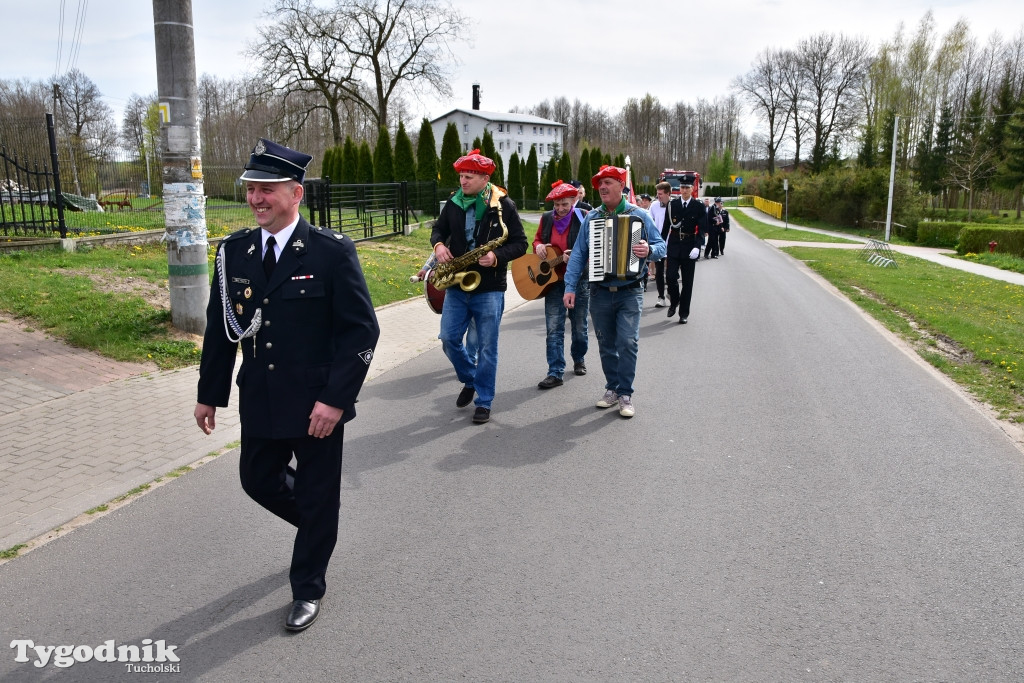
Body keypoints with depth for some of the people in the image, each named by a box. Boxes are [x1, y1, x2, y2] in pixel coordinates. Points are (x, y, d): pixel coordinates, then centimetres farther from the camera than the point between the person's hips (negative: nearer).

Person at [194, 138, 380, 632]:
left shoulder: (331, 252, -14)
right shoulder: (234, 251, 1)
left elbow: (362, 330, -15)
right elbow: (219, 328, 8)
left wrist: (335, 399, -20)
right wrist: (210, 394, 10)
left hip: (317, 404, -5)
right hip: (258, 402, 5)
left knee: (316, 497, 9)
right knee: (258, 480, 17)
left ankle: (308, 590, 32)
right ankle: (320, 522, 47)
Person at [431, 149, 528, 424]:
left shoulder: (503, 205, -7)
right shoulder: (454, 203, 4)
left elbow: (520, 244, -5)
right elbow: (439, 228, 18)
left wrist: (497, 256, -23)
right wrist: (438, 244, -5)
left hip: (489, 288, -4)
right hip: (457, 285, 4)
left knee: (487, 347, 2)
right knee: (449, 339, 4)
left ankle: (484, 402, 14)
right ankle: (470, 380, 30)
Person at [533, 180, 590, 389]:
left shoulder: (583, 218, -8)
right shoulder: (547, 218, 4)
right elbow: (537, 238, 19)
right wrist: (538, 246, -5)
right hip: (553, 280, 3)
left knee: (579, 327, 12)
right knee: (554, 329, -3)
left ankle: (578, 360, 37)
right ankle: (555, 373, -1)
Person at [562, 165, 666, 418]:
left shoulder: (639, 215, 0)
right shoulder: (591, 218, 7)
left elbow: (661, 245, 1)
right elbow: (578, 254, 6)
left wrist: (649, 251, -23)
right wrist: (570, 287, -1)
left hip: (629, 293, -3)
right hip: (600, 293, 3)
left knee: (627, 342, -11)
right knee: (606, 345, 10)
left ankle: (625, 394, 0)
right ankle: (612, 388, 23)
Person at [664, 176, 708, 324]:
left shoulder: (699, 207, 1)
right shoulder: (672, 204, 4)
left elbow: (702, 229, -3)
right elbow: (666, 225, 4)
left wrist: (697, 247, -16)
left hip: (689, 249, -1)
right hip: (674, 247, 1)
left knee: (687, 282, 3)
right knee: (671, 277, -8)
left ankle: (684, 313, 12)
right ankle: (674, 301, 20)